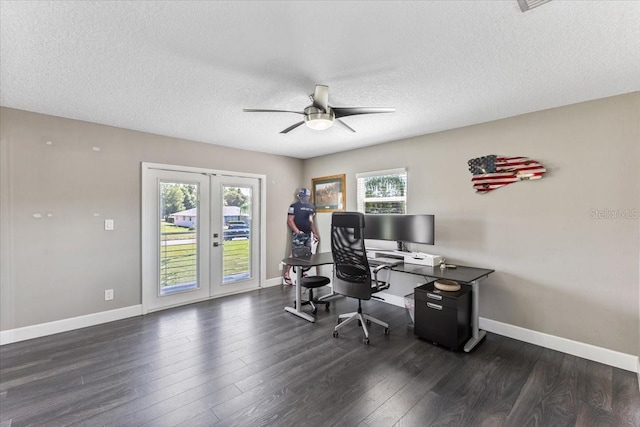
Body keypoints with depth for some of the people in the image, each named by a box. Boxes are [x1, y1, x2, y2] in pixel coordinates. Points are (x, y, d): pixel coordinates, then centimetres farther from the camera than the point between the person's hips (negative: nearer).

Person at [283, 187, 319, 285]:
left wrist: (315, 233, 13)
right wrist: (297, 231, -20)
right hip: (298, 234, -6)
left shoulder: (311, 207, 12)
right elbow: (290, 221, -10)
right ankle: (287, 274, 1)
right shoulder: (294, 206, -6)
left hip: (308, 234, 6)